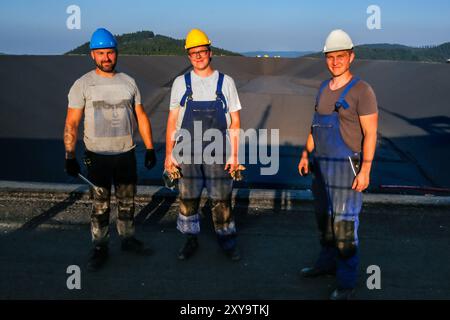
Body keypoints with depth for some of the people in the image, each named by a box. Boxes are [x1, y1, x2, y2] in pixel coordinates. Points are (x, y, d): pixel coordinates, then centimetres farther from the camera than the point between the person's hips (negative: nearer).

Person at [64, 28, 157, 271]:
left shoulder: (128, 82, 7)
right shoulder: (83, 85, -4)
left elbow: (141, 117, 10)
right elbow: (72, 123, -6)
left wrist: (150, 149, 5)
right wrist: (70, 157, -12)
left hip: (126, 153, 3)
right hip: (98, 155, -3)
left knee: (127, 201, 13)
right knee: (100, 205, 3)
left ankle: (128, 238, 30)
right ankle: (100, 248, 16)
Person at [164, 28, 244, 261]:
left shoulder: (225, 82, 3)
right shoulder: (181, 83, 5)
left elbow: (235, 123, 3)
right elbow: (172, 122, 7)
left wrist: (234, 155, -3)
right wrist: (169, 154, 1)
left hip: (218, 155, -1)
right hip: (187, 155, 1)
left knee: (221, 200, 5)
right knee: (188, 200, 8)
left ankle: (226, 240, 23)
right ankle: (191, 240, 25)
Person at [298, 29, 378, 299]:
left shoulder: (361, 90, -12)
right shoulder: (324, 89, 10)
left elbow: (370, 134, -14)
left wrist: (365, 170, -18)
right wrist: (306, 154, 17)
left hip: (346, 166, -7)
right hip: (321, 165, 7)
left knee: (344, 225, -4)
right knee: (325, 219, 18)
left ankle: (347, 282, 9)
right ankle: (328, 262, 36)